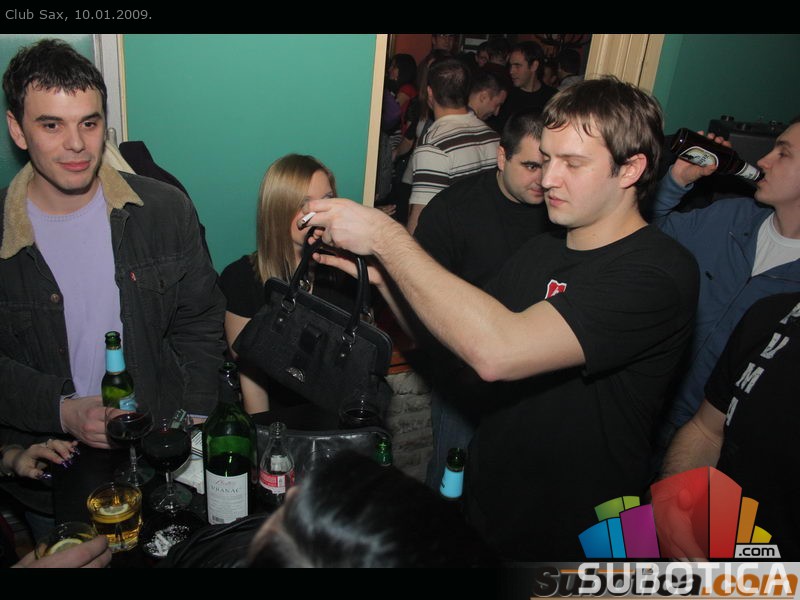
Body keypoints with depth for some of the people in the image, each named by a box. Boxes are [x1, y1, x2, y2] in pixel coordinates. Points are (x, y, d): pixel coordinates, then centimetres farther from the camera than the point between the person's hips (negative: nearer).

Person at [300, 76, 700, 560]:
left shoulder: (659, 271, -24)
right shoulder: (540, 252, 2)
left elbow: (497, 352, -36)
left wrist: (386, 237, -29)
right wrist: (382, 277, -12)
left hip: (575, 539, -6)